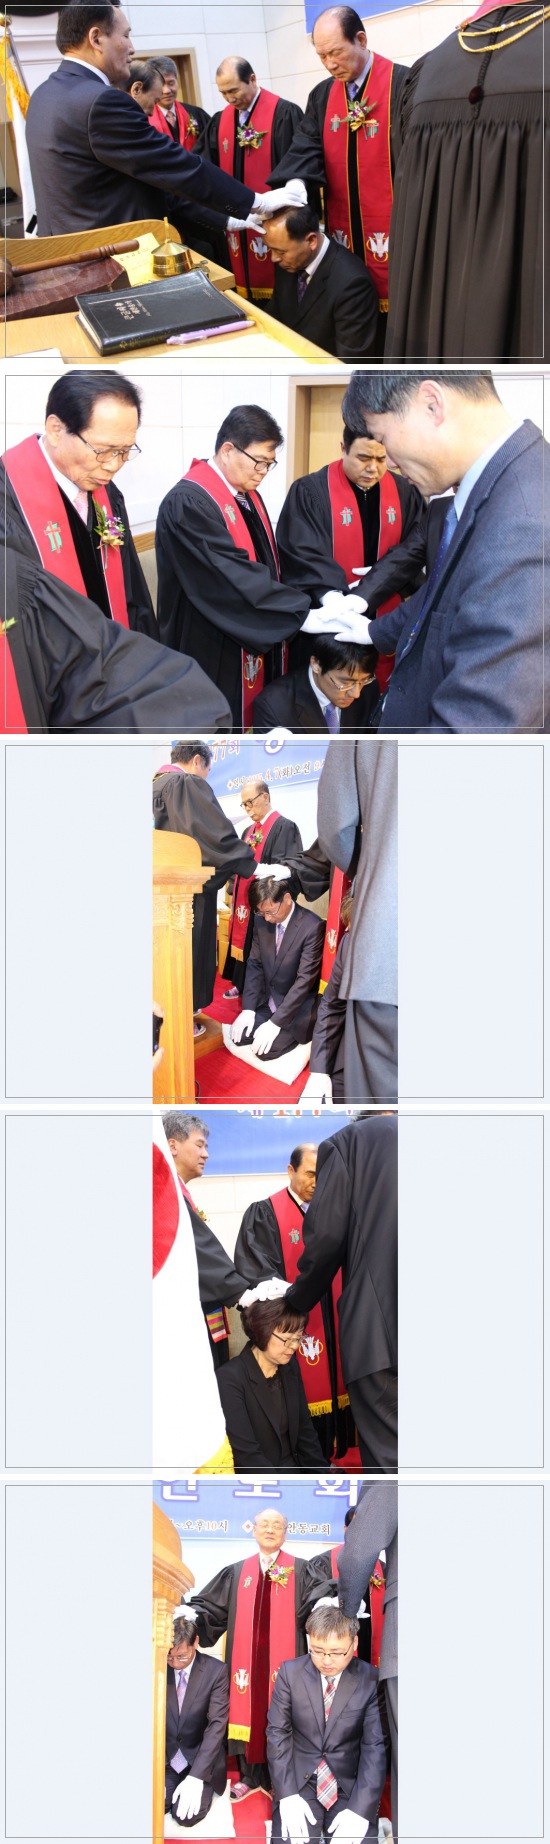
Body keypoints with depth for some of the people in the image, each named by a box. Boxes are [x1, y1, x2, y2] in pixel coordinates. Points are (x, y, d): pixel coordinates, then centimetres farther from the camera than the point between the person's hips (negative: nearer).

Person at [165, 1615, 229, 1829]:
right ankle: (172, 1790, 11)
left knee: (186, 1815, -23)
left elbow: (217, 1725, -15)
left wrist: (195, 1777, -24)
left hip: (200, 1759, -2)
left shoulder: (216, 1671, -12)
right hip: (165, 1760, 2)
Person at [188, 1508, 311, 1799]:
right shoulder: (237, 1572, 13)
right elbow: (211, 1606, 10)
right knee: (248, 1709, 3)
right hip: (247, 1654, 2)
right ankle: (251, 1775, 12)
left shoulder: (300, 1570, 6)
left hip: (282, 1656, -2)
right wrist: (192, 1615, -10)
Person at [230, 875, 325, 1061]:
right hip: (266, 1002, 7)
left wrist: (275, 1022, -26)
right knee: (238, 1036, -7)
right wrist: (248, 1009, -8)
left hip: (297, 1009, -6)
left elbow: (305, 980, -24)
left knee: (266, 1050, -21)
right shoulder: (262, 920, -3)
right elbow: (254, 965, 4)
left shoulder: (312, 927, -23)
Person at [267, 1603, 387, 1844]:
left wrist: (360, 1810, -19)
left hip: (350, 1786, 0)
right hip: (298, 1779, 1)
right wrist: (287, 1795, -14)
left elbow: (375, 1747, -8)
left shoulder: (372, 1680, -5)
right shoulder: (290, 1672, -1)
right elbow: (277, 1733, -1)